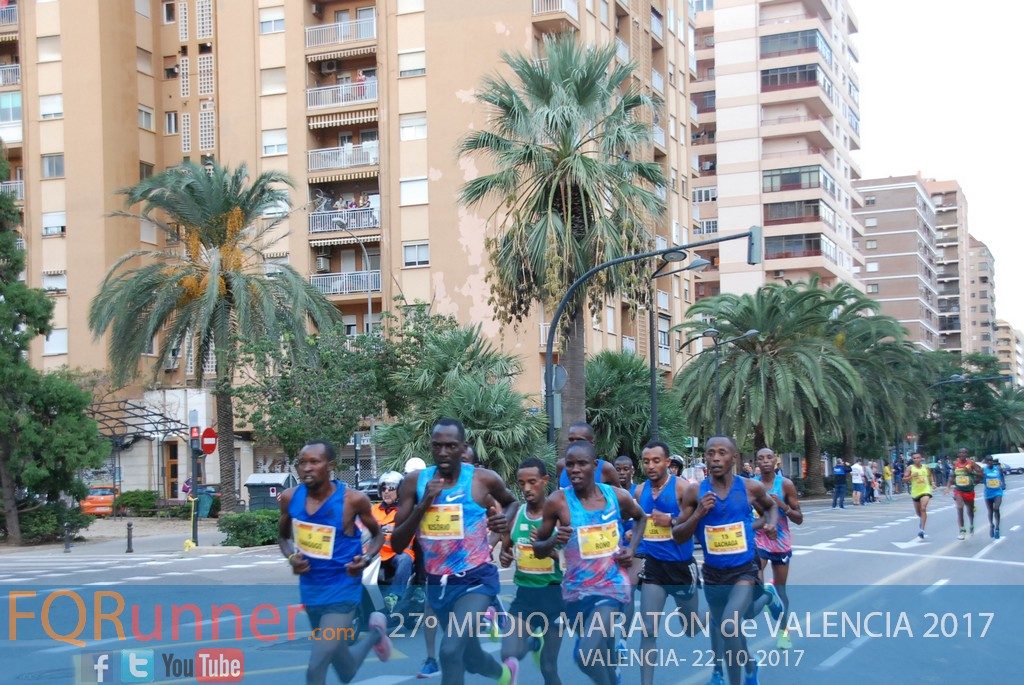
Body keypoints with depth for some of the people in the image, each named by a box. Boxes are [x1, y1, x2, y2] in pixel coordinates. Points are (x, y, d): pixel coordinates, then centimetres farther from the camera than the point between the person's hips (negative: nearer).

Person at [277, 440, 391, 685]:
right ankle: (375, 633, 51)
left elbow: (378, 534, 2)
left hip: (342, 589, -5)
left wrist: (366, 558, -18)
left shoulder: (353, 499, -16)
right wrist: (291, 557, -9)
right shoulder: (290, 497, -7)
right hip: (310, 589, 5)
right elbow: (283, 536, 13)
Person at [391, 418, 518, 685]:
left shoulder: (483, 479, -9)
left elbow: (510, 501, 16)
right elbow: (397, 545, -7)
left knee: (451, 650, -25)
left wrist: (505, 520, -7)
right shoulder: (413, 482, -5)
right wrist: (423, 504, -19)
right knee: (469, 655, 22)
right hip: (437, 584, 4)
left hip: (476, 580, -4)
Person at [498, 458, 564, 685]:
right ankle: (533, 641, 14)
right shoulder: (515, 514, 1)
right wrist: (505, 557, -7)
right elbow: (505, 547, 16)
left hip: (553, 594, -3)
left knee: (549, 667, 5)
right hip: (524, 593, 3)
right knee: (509, 655, -15)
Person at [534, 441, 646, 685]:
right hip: (577, 590, 1)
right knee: (601, 652, 20)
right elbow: (538, 549, -1)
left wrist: (632, 548, 3)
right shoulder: (557, 502, -11)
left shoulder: (618, 496, -6)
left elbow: (641, 518, 18)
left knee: (587, 654, -21)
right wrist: (554, 541, -22)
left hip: (612, 586, -1)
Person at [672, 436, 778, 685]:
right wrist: (698, 514, -20)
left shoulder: (751, 487, -6)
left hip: (745, 570, -3)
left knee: (729, 625, -25)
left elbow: (770, 506, 18)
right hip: (713, 572, 3)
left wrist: (771, 523, -2)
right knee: (719, 624, 22)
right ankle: (749, 664, 52)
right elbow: (677, 536, -6)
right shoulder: (694, 491, -8)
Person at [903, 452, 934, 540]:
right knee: (918, 512, 14)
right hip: (915, 492, 1)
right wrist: (911, 476, -23)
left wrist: (932, 483, 6)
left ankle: (922, 529, -23)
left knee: (923, 508, -21)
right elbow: (904, 480, -7)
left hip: (925, 490, -1)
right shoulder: (910, 468, -4)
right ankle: (923, 521, 50)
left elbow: (930, 475, 22)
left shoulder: (926, 467, 2)